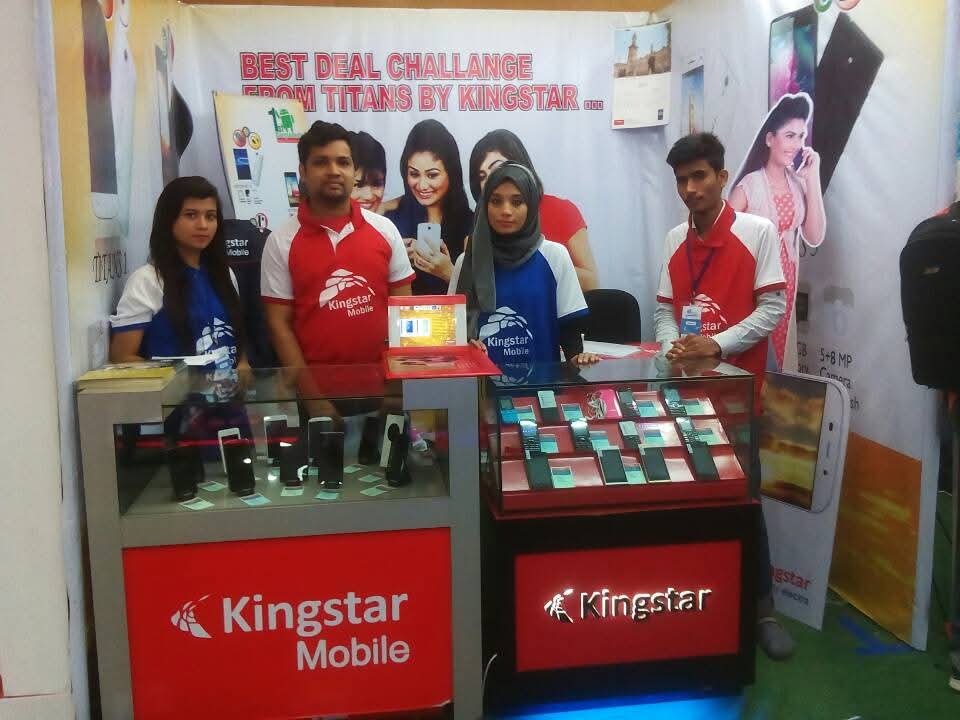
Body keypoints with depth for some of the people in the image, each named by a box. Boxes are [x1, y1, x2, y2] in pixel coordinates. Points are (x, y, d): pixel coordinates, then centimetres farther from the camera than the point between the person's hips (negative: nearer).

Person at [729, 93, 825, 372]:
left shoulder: (799, 183, 3)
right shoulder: (749, 185, -12)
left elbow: (814, 238, -7)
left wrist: (812, 178, -8)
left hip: (786, 284, 5)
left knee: (781, 358, 12)